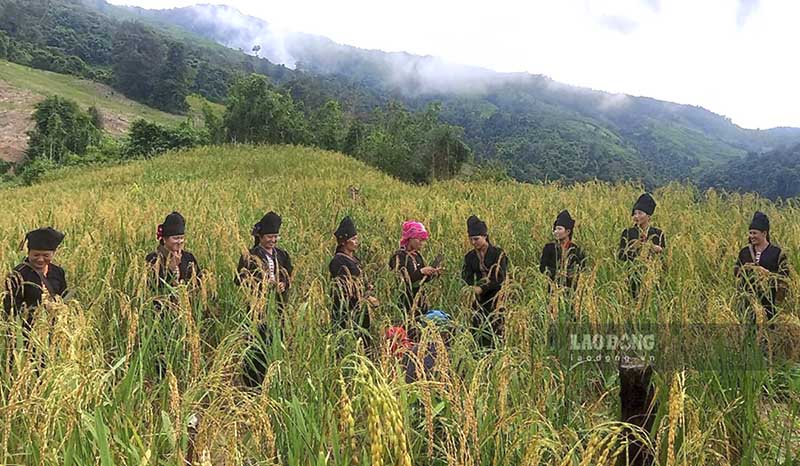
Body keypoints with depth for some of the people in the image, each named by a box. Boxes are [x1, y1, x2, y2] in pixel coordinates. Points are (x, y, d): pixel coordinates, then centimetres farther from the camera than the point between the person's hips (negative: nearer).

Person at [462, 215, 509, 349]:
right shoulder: (470, 256, 8)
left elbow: (500, 277, -12)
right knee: (478, 332, 2)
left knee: (495, 332, -8)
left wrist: (482, 287, -17)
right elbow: (467, 277, 4)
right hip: (479, 300, 4)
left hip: (495, 297, -4)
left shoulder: (497, 253, -6)